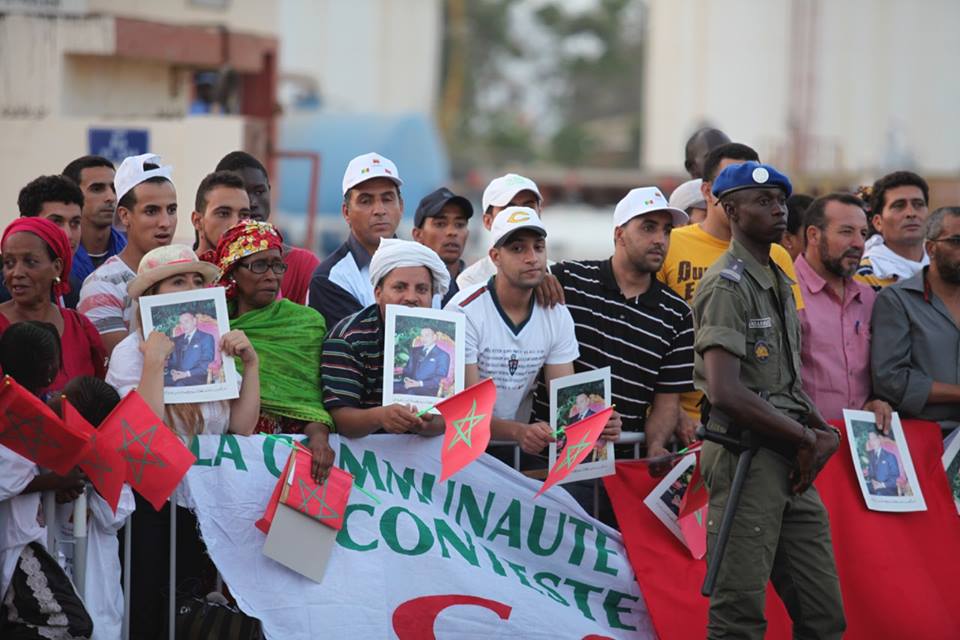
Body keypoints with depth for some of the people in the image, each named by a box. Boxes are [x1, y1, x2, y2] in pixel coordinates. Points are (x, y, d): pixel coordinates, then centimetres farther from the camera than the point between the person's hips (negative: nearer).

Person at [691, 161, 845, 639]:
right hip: (745, 455, -9)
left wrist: (824, 432, 3)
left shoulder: (779, 283, 18)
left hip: (791, 465, 9)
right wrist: (804, 437, -13)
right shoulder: (728, 285, -11)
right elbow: (725, 392, -22)